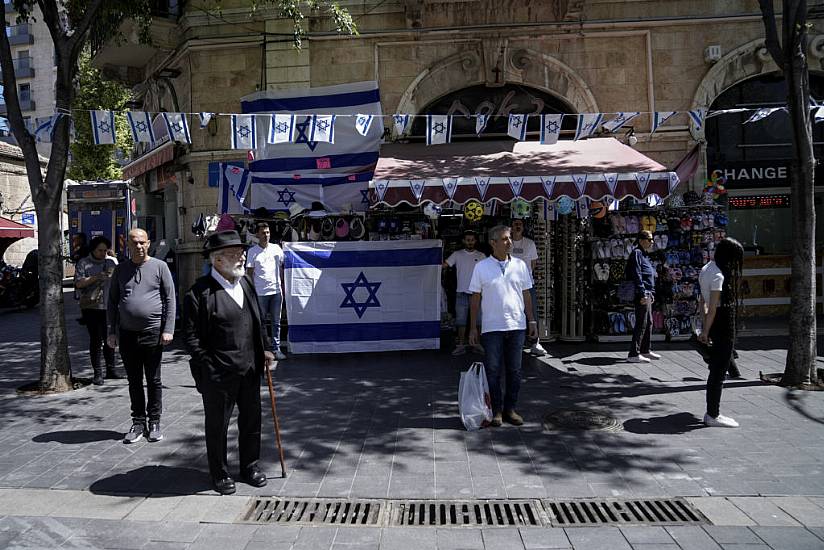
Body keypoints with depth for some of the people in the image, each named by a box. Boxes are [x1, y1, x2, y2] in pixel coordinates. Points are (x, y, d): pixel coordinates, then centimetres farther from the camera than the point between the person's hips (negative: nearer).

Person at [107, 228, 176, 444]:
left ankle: (154, 423, 17)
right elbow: (113, 302, 12)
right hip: (127, 333, 3)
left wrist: (168, 329, -9)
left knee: (153, 380, 5)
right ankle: (138, 423, 21)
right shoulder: (121, 269, 9)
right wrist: (112, 332, 6)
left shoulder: (159, 266, 0)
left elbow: (170, 299, -2)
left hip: (153, 332, -3)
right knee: (134, 381, 10)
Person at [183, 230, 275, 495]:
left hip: (250, 369, 7)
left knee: (252, 420, 17)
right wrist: (208, 366, -14)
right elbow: (191, 336, -13)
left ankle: (250, 465, 35)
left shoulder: (245, 283, 8)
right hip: (218, 374, -6)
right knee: (217, 425, 10)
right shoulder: (200, 292, -14)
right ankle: (219, 474, 27)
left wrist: (266, 349, 10)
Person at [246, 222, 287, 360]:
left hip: (276, 291, 3)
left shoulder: (276, 249, 8)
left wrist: (283, 287, 8)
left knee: (276, 322, 7)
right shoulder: (252, 251, 1)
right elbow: (249, 272, 2)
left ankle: (276, 348, 12)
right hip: (260, 292, -2)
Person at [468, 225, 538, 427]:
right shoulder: (481, 267, -1)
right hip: (492, 327, -2)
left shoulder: (520, 265, 6)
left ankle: (510, 409, 20)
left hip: (517, 326, 2)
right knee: (493, 371, 1)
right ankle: (496, 411, 13)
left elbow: (526, 296, 12)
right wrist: (473, 327, 0)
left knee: (514, 371, 8)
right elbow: (475, 299, 2)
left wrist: (531, 321, 8)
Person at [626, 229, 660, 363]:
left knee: (649, 323, 16)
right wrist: (643, 294, -22)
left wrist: (652, 293, 22)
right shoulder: (637, 253, -10)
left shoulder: (645, 255, 21)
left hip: (647, 294, 11)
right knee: (641, 324, -10)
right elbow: (637, 276, -18)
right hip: (641, 295, -11)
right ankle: (633, 354, -8)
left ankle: (645, 351, 26)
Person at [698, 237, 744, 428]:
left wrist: (705, 325, 20)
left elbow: (703, 301, 16)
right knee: (719, 371, 0)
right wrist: (705, 332, -15)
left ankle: (712, 412, 30)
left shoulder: (707, 269, 10)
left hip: (716, 322, 10)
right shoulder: (719, 276, -20)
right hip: (724, 323, -10)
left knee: (716, 369, 19)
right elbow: (713, 308, -20)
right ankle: (713, 416, 9)